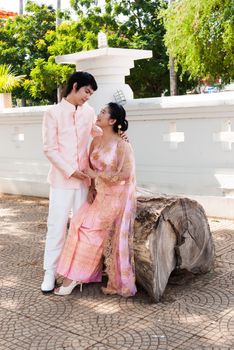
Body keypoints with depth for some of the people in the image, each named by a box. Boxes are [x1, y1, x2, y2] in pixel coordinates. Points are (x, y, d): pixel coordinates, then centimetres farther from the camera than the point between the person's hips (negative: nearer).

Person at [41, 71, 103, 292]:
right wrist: (70, 171, -15)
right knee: (57, 226, 0)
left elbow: (100, 133, 21)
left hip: (84, 178, 5)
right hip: (62, 179, -5)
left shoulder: (88, 111, 5)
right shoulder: (54, 113, -9)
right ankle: (50, 271, 11)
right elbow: (49, 149, -11)